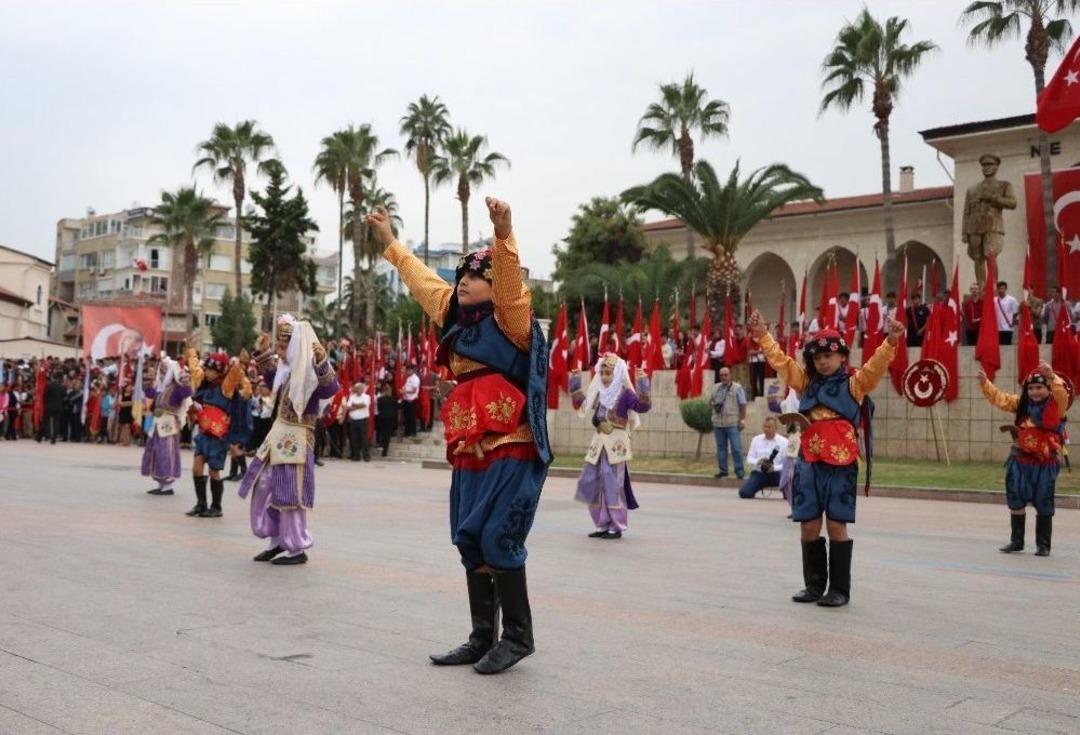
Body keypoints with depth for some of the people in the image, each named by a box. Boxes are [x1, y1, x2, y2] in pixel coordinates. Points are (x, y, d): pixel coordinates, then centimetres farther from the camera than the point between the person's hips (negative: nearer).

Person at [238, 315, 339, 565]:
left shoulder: (311, 373, -17)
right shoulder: (287, 371, 10)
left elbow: (330, 388, -36)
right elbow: (271, 378, 31)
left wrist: (322, 362, -51)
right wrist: (265, 353, 24)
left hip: (296, 441, -9)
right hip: (279, 436, 9)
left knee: (289, 494, -3)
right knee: (265, 489, 15)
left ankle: (297, 549, 9)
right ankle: (278, 540, 28)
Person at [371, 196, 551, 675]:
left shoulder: (509, 317, -6)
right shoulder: (456, 316, 15)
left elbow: (511, 283, -27)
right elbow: (422, 280, 29)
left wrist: (503, 235, -43)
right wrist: (390, 244, 38)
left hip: (511, 451, -8)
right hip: (469, 453, 9)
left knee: (497, 542, -9)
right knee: (471, 544, 11)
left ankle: (517, 636, 7)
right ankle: (482, 638, 22)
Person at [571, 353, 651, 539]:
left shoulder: (624, 394, -9)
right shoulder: (599, 394, 11)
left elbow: (643, 406, -23)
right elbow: (582, 407, 27)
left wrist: (643, 389, -34)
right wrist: (576, 389, 22)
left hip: (616, 445, -7)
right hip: (599, 443, 8)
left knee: (613, 485, -6)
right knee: (591, 484, 9)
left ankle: (617, 527, 5)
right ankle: (603, 525, 19)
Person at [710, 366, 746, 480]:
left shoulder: (737, 388, 0)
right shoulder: (716, 388, 14)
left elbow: (742, 405, -3)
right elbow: (711, 401, 27)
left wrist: (742, 419, -8)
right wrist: (714, 404, 6)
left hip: (733, 424, -5)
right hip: (718, 423, 5)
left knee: (736, 448, -5)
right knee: (720, 448, 8)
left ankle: (739, 471, 2)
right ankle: (723, 470, 16)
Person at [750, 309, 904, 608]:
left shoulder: (855, 384, 3)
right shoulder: (806, 382, 14)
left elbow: (876, 366, -12)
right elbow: (780, 360, 18)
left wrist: (891, 342, -28)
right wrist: (763, 335, 15)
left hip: (840, 465, -4)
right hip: (809, 464, 4)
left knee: (836, 525, -1)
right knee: (808, 526, 6)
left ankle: (840, 589, 9)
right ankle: (814, 585, 20)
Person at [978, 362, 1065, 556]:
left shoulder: (1056, 404, -8)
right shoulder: (1021, 404, 5)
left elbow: (1062, 393, -29)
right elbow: (999, 398, 0)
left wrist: (1052, 377, -43)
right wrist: (985, 383, -14)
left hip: (1045, 463, -4)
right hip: (1020, 461, 4)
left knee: (1043, 504, 6)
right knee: (1016, 501, 10)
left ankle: (1043, 544, 18)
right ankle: (1016, 541, 23)